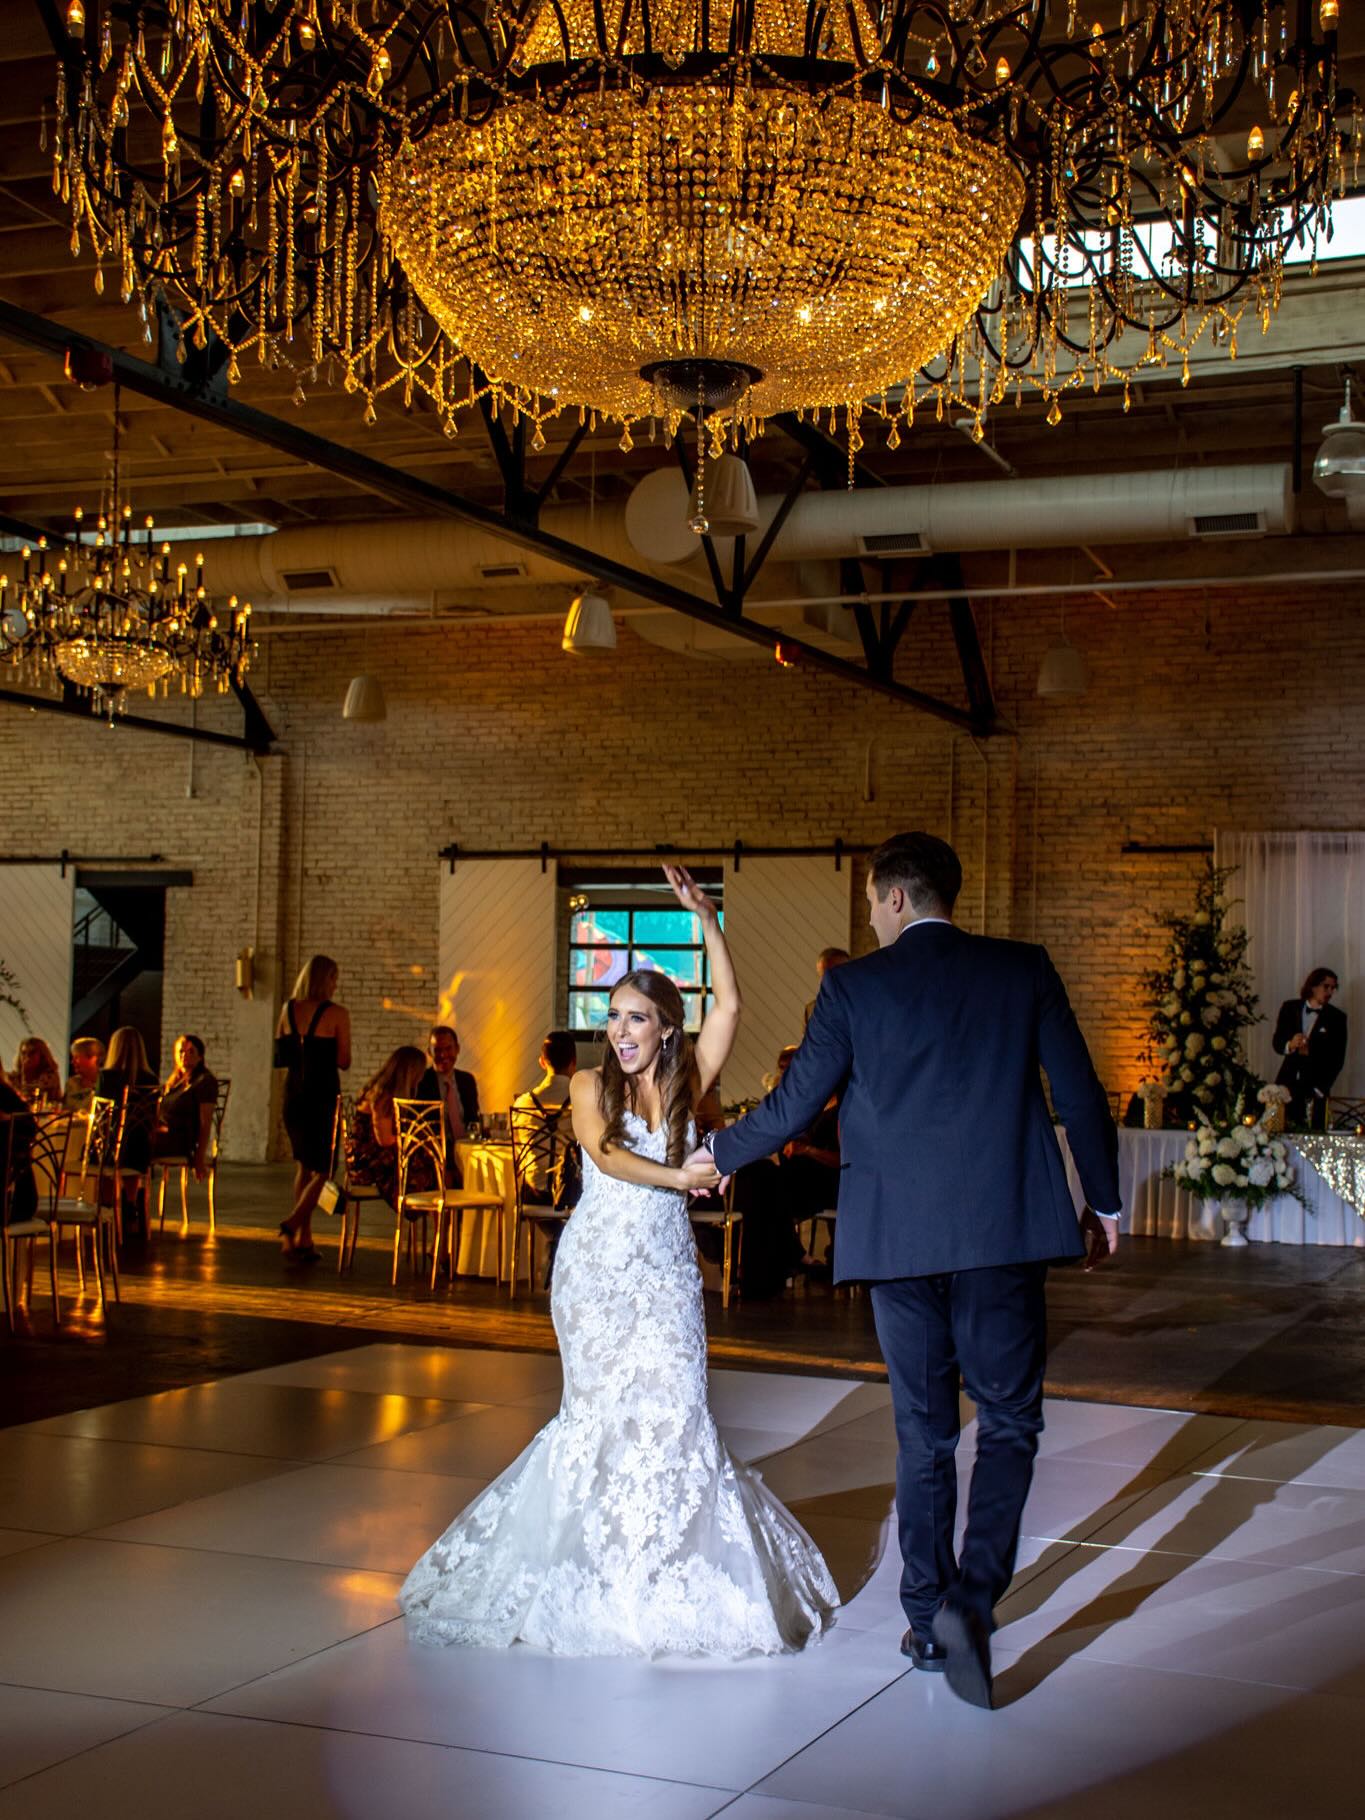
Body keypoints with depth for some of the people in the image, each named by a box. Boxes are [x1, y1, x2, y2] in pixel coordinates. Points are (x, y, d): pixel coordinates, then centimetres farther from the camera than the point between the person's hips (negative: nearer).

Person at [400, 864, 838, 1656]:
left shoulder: (685, 1083, 5)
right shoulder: (591, 1084, 2)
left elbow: (729, 1005, -4)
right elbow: (604, 1153, -15)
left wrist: (707, 920, -9)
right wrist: (676, 1176, -29)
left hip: (666, 1270, 1)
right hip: (598, 1265, -1)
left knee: (671, 1405, -7)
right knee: (607, 1406, -2)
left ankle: (672, 1569, 4)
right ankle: (599, 1560, 13)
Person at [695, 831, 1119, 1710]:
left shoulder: (854, 986, -1)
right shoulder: (1025, 970, 3)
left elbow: (793, 1105, 3)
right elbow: (1081, 1095, 3)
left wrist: (718, 1154, 21)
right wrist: (1102, 1203, 16)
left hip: (898, 1237, 0)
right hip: (1005, 1229, 0)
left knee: (924, 1432, 12)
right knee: (1009, 1422, 9)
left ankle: (928, 1618, 17)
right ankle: (972, 1598, -7)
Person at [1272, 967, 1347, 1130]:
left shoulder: (1336, 1017, 1)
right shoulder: (1290, 1008, 8)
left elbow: (1337, 1059, 1)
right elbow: (1276, 1043, 7)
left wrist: (1320, 1089, -6)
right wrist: (1290, 1045, -16)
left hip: (1316, 1085, -2)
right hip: (1288, 1082, 2)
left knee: (1312, 1132, -10)